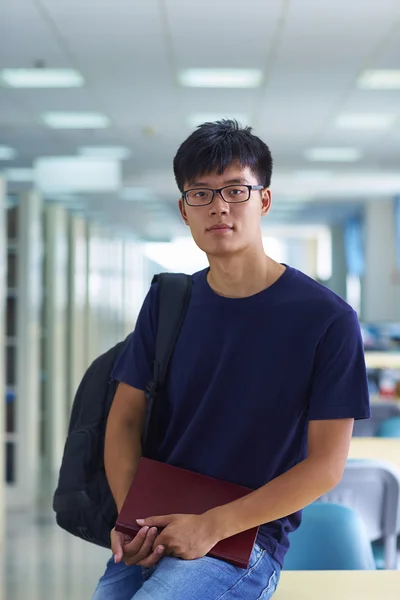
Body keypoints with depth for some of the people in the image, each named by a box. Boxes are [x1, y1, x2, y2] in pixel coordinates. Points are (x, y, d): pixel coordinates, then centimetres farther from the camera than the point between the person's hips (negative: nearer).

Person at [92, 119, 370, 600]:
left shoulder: (328, 319, -7)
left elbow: (326, 464, -8)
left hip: (247, 538, -4)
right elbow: (125, 418, 8)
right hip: (157, 531, 4)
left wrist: (211, 525, -14)